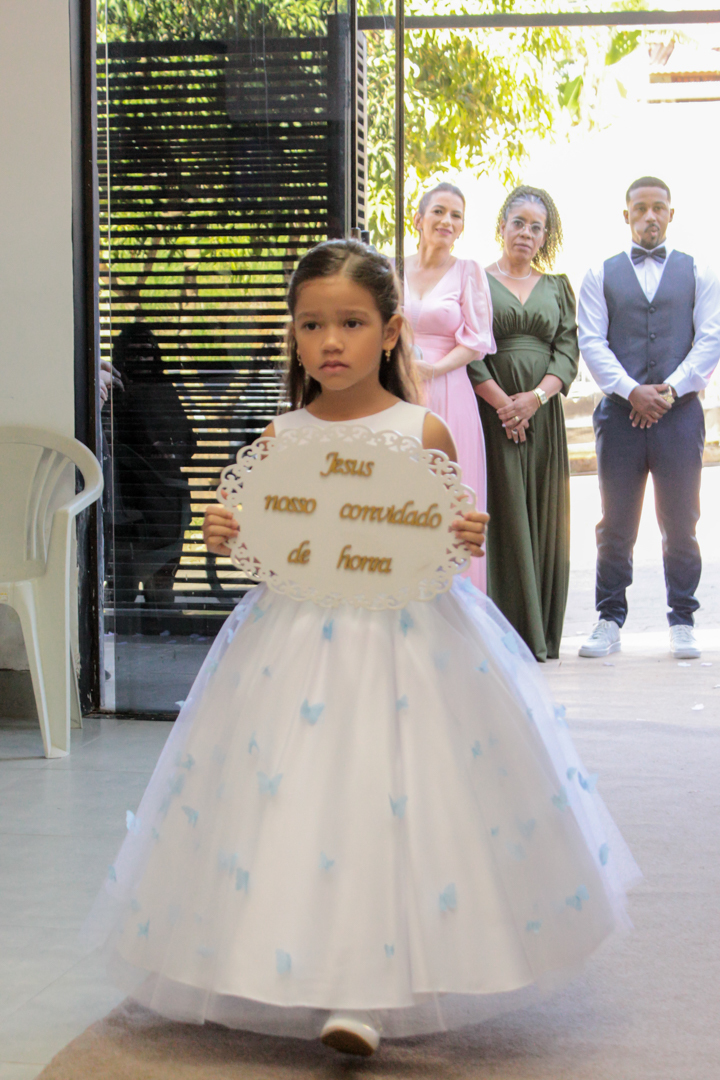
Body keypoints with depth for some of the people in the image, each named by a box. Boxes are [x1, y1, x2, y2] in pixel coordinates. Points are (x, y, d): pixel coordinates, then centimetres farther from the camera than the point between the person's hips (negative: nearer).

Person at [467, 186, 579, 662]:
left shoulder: (557, 287, 15)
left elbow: (568, 350, 5)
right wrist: (502, 402, -13)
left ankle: (540, 634, 8)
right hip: (491, 410, -3)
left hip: (544, 414, 4)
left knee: (542, 519, 3)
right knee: (502, 514, -7)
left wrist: (536, 397, -11)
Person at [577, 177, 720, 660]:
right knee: (616, 524, 1)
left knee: (681, 523, 2)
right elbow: (592, 341, 2)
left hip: (679, 411, 0)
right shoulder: (601, 275, 11)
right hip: (620, 412, 0)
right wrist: (631, 391, -12)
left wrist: (669, 389, -11)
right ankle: (610, 621, 8)